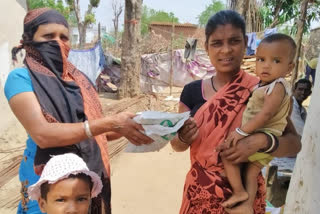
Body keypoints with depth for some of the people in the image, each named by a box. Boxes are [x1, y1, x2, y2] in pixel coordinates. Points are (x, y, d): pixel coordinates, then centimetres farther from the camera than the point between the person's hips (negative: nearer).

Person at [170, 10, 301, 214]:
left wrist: (262, 141, -28)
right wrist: (184, 137, -21)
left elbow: (294, 144, -9)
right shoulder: (192, 91, -4)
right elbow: (177, 145, 1)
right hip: (200, 194, 2)